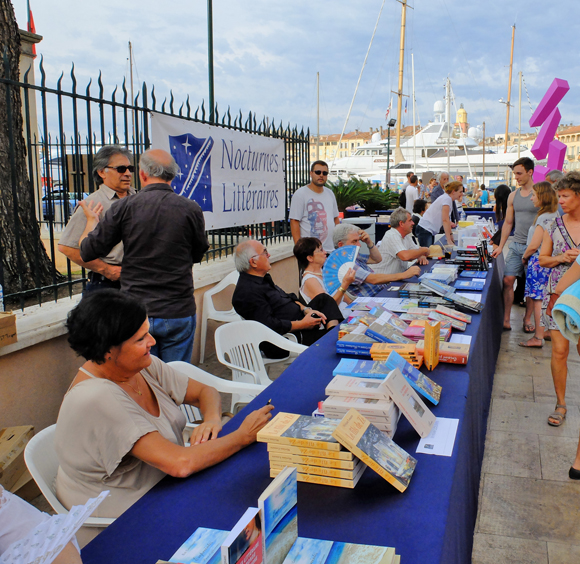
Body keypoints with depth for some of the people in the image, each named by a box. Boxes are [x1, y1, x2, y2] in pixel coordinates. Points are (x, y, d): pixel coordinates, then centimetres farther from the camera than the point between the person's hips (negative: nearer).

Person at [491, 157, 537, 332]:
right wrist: (501, 246, 10)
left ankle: (528, 318, 19)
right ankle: (506, 319, 5)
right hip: (516, 245, 4)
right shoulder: (513, 196, 9)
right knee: (508, 280, -2)